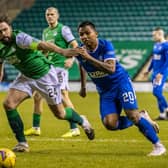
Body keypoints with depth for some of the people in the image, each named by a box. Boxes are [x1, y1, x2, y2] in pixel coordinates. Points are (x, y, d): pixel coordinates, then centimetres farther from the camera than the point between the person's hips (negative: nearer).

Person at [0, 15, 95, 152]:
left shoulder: (19, 38, -28)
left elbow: (41, 44, -43)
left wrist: (62, 51, -58)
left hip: (45, 75, -6)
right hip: (26, 77, 6)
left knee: (60, 114, 4)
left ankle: (82, 121, 38)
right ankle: (22, 143, -3)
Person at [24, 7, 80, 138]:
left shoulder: (63, 29, -4)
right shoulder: (45, 32, 18)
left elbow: (75, 45, -10)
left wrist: (71, 59, -24)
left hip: (60, 66, -8)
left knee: (63, 96, -14)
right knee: (37, 96, 8)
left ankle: (74, 129, -12)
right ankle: (36, 128, 18)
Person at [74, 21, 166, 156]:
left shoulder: (106, 45, -21)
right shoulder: (80, 51, -8)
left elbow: (111, 69, -36)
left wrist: (89, 57, -42)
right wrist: (83, 87, 24)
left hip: (120, 83, -4)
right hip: (104, 91, 4)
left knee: (132, 115, -18)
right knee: (110, 124, -15)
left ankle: (158, 146, -6)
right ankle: (141, 117, 9)